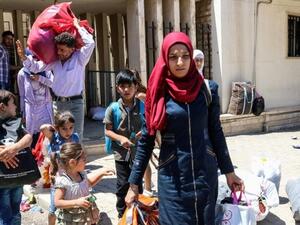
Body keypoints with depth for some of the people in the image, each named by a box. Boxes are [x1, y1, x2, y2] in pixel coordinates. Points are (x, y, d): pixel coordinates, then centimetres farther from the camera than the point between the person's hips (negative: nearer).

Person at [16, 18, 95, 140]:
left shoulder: (79, 58, -8)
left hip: (75, 103, -4)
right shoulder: (54, 60, 4)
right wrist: (23, 57, -8)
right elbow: (36, 67, 9)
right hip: (57, 102, 4)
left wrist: (77, 26, -13)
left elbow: (90, 43, -21)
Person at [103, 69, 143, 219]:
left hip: (138, 152, 1)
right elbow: (108, 131, -2)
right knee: (123, 185, 6)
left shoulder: (142, 106, -2)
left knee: (137, 184, 13)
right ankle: (122, 214, 25)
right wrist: (120, 138, -18)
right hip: (121, 153, -1)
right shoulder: (113, 108, -5)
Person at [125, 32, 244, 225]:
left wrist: (228, 171, 8)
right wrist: (134, 183, -1)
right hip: (172, 177, -1)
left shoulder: (208, 89, -2)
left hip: (205, 172, 2)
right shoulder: (158, 93, -5)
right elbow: (146, 140, -2)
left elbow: (216, 132, 6)